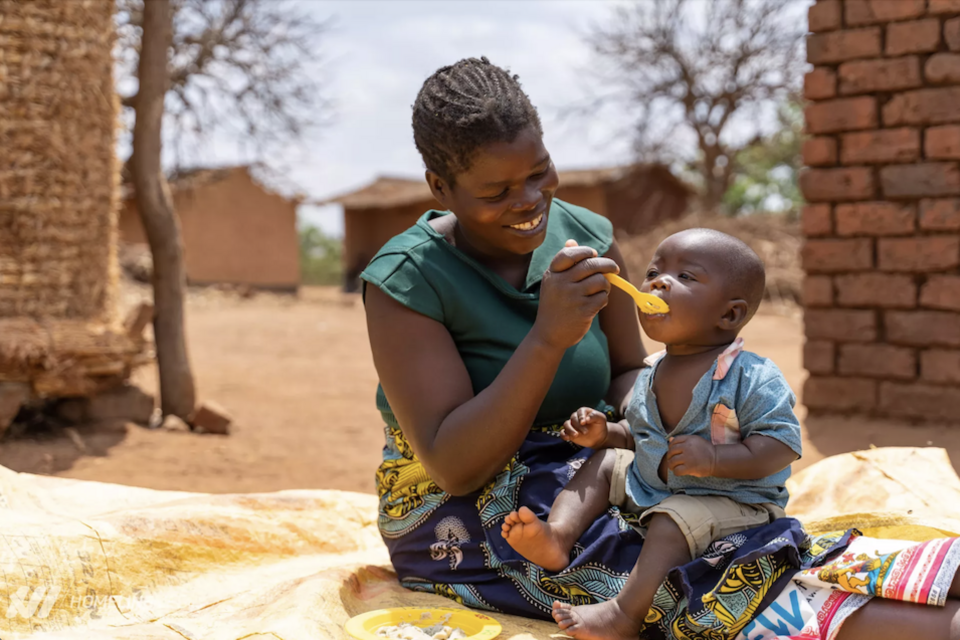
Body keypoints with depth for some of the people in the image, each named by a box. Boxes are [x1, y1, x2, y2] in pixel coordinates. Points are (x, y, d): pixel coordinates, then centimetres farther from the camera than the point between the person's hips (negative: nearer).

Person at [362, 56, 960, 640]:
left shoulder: (588, 238, -2)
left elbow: (629, 373, 9)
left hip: (581, 479, 6)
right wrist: (549, 337, -31)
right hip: (460, 515, -6)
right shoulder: (404, 282, -17)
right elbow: (453, 468, -22)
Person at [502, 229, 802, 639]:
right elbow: (638, 435, 20)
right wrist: (606, 433, -2)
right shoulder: (651, 378, 5)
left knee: (671, 521, -33)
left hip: (729, 500, -8)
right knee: (605, 460, 5)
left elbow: (782, 444, -23)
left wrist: (713, 459, -35)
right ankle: (558, 536, -14)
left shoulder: (753, 378, -18)